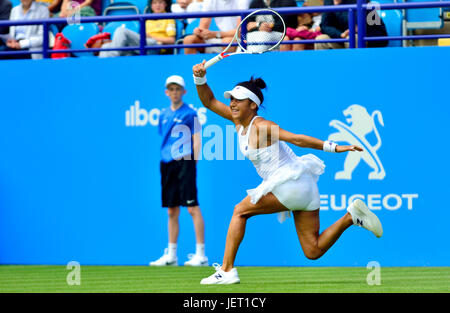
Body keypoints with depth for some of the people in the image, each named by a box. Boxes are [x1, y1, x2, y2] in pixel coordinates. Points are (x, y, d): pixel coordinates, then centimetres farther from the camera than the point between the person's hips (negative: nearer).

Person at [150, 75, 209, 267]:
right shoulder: (164, 115, 16)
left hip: (184, 163, -6)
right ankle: (171, 256, 13)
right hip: (167, 164, 6)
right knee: (172, 211, 9)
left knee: (193, 208, -10)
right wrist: (166, 156, 13)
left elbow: (197, 141, -4)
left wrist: (192, 162, -13)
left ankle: (201, 255, -11)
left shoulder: (189, 113, -1)